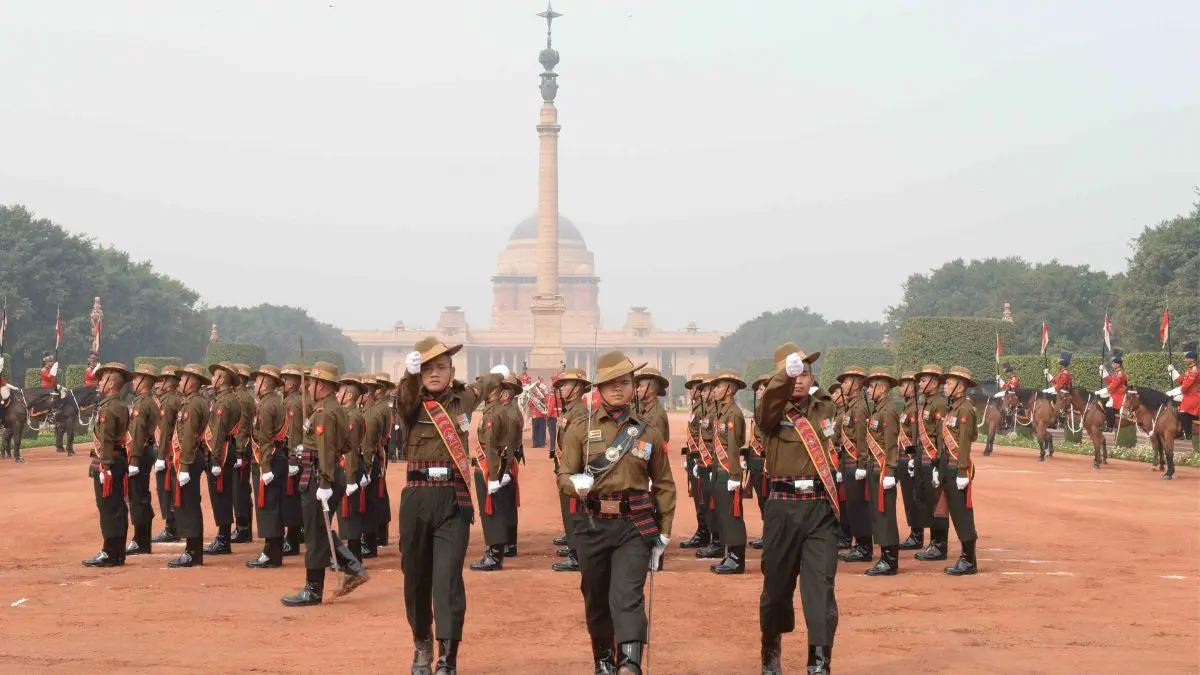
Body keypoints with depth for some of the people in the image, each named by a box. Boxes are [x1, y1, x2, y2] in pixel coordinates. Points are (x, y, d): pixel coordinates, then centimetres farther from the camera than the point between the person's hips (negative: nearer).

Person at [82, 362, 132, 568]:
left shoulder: (108, 408, -15)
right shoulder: (121, 406, 14)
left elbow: (106, 441, -20)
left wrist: (104, 468, -21)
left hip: (106, 462, -10)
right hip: (119, 459, 10)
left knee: (108, 508, -6)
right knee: (117, 508, 12)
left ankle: (110, 554, -4)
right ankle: (117, 553, 17)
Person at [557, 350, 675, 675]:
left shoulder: (648, 433, 7)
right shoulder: (579, 430, 4)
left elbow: (664, 485, 13)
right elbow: (563, 476, 2)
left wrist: (664, 532, 8)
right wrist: (577, 484, -22)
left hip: (635, 526, -1)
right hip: (593, 525, 1)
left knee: (627, 597, -17)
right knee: (596, 600, 13)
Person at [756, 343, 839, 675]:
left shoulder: (825, 407, 8)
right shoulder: (773, 413, -4)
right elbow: (770, 401, -29)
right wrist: (785, 373, -46)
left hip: (821, 509, 2)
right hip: (783, 508, -2)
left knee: (821, 585, -10)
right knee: (777, 585, 11)